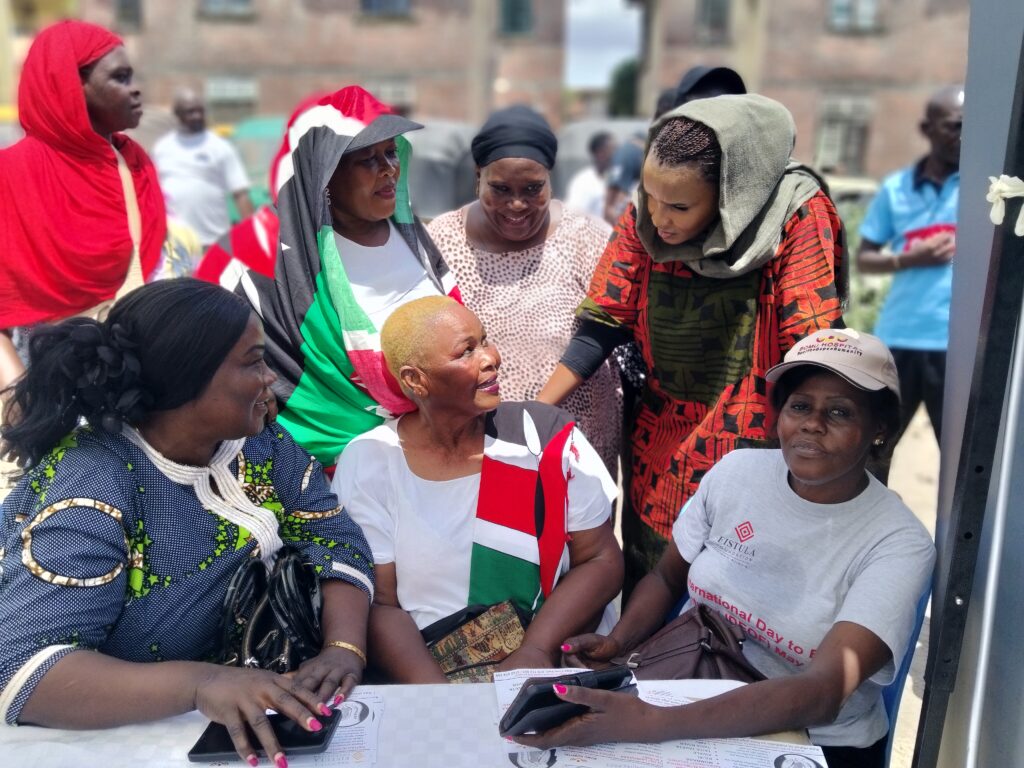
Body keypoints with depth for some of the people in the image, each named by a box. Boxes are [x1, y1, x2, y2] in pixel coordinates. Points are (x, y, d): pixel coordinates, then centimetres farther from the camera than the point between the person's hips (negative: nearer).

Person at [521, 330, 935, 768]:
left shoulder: (899, 545, -16)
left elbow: (823, 693, -27)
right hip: (698, 705, 3)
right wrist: (616, 643, -12)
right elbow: (666, 578, 8)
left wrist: (651, 725, -37)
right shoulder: (738, 470, -4)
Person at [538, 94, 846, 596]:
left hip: (751, 457, -3)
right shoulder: (642, 220, -5)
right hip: (658, 456, 4)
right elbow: (603, 323, -2)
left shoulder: (795, 216, -17)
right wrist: (535, 411, -8)